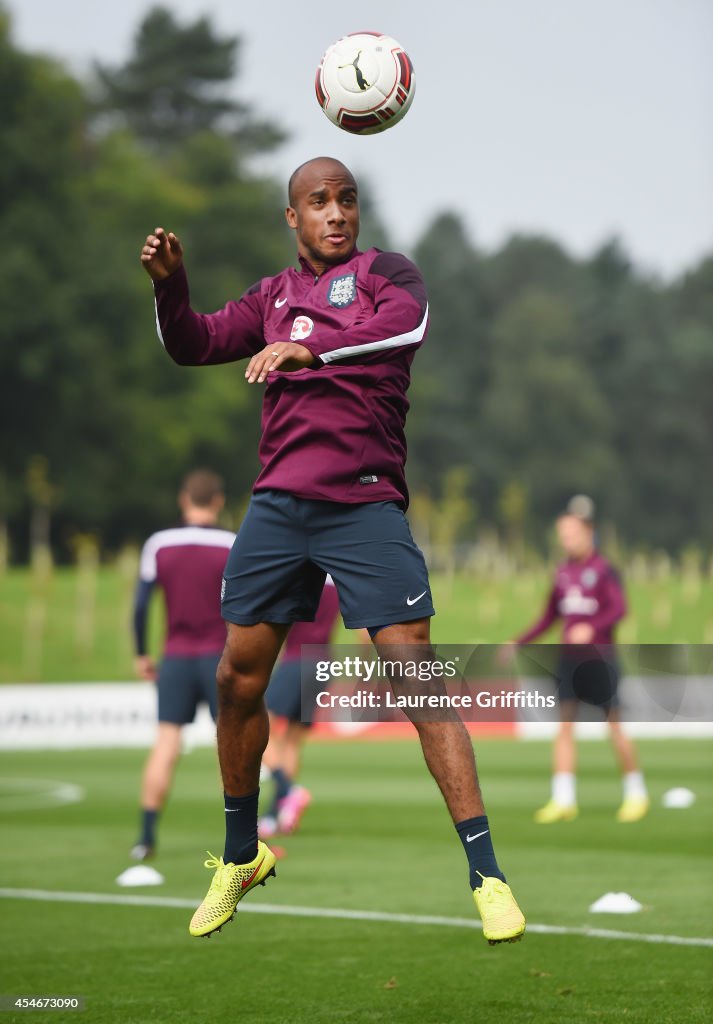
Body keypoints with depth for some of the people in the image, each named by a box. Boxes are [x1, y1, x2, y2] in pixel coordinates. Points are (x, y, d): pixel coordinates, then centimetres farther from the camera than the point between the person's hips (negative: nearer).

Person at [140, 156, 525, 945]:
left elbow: (405, 324, -20)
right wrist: (169, 283, -7)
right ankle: (240, 857, 26)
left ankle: (486, 874, -9)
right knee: (238, 680, 7)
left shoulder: (387, 273, 2)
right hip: (277, 504, 5)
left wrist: (309, 346, -34)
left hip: (365, 508, -5)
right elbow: (193, 345, 12)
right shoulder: (273, 295, 17)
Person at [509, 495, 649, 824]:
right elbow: (549, 616, 18)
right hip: (570, 658, 5)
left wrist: (592, 627, -35)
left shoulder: (603, 570, -8)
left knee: (615, 727, 1)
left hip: (600, 658, -5)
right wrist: (519, 643, 13)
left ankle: (636, 794, 16)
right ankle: (563, 800, -7)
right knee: (565, 726, -4)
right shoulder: (562, 572, 9)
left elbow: (620, 608, -20)